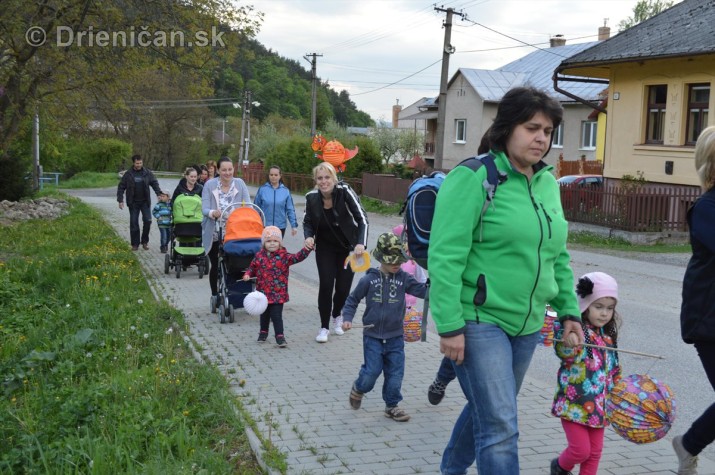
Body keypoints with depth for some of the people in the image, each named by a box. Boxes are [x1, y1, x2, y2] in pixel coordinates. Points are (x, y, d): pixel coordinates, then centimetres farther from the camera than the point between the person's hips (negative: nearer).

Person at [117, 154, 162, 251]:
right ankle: (135, 244, 11)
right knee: (134, 223, 2)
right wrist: (120, 200, -6)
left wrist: (159, 194, -7)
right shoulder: (128, 174, -3)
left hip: (145, 202, 1)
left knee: (148, 221, -5)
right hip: (133, 203, -1)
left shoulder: (147, 173, 0)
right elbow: (121, 187, 1)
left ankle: (145, 241, 11)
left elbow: (155, 184, 6)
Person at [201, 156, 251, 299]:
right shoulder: (210, 185, -6)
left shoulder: (239, 183, 0)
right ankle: (215, 295, 21)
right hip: (214, 233, -1)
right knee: (215, 265, 7)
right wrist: (213, 213, -33)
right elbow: (204, 209, -11)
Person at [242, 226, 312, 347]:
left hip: (278, 293, -3)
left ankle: (280, 336, 1)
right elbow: (252, 267, 14)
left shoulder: (283, 256, -6)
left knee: (276, 315, -7)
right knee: (264, 314, 18)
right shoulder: (259, 256, 2)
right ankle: (263, 332, 38)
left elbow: (297, 257, -16)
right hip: (263, 292, 3)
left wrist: (306, 249, -31)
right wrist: (247, 274, -4)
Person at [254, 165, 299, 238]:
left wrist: (294, 225, -1)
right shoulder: (262, 189, -2)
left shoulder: (285, 191, 1)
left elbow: (290, 210, 3)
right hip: (264, 227, -1)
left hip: (280, 227, 1)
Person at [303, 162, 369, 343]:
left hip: (348, 246, -1)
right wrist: (308, 236, -21)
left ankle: (337, 315, 35)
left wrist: (361, 243, -37)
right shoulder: (312, 197, -14)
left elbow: (362, 218, -24)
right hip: (325, 246, 1)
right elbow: (307, 222, 1)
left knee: (343, 286, 1)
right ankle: (324, 327, 5)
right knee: (326, 284, -11)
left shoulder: (344, 191, -24)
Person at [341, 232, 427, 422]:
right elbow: (353, 299, 4)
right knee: (372, 371, -2)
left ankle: (392, 406, 22)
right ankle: (358, 389, 30)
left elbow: (422, 290, -6)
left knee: (395, 373, 5)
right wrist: (347, 318, -6)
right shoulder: (369, 279, -5)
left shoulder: (403, 278, 0)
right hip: (373, 336, -2)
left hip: (395, 337, 2)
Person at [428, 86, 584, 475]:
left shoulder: (547, 183, 9)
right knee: (500, 427, -9)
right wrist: (450, 326, -19)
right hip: (479, 321, -7)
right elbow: (445, 257, -17)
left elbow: (558, 256, 18)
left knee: (486, 410, 20)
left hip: (526, 325, 7)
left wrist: (568, 310, 12)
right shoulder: (474, 177, -13)